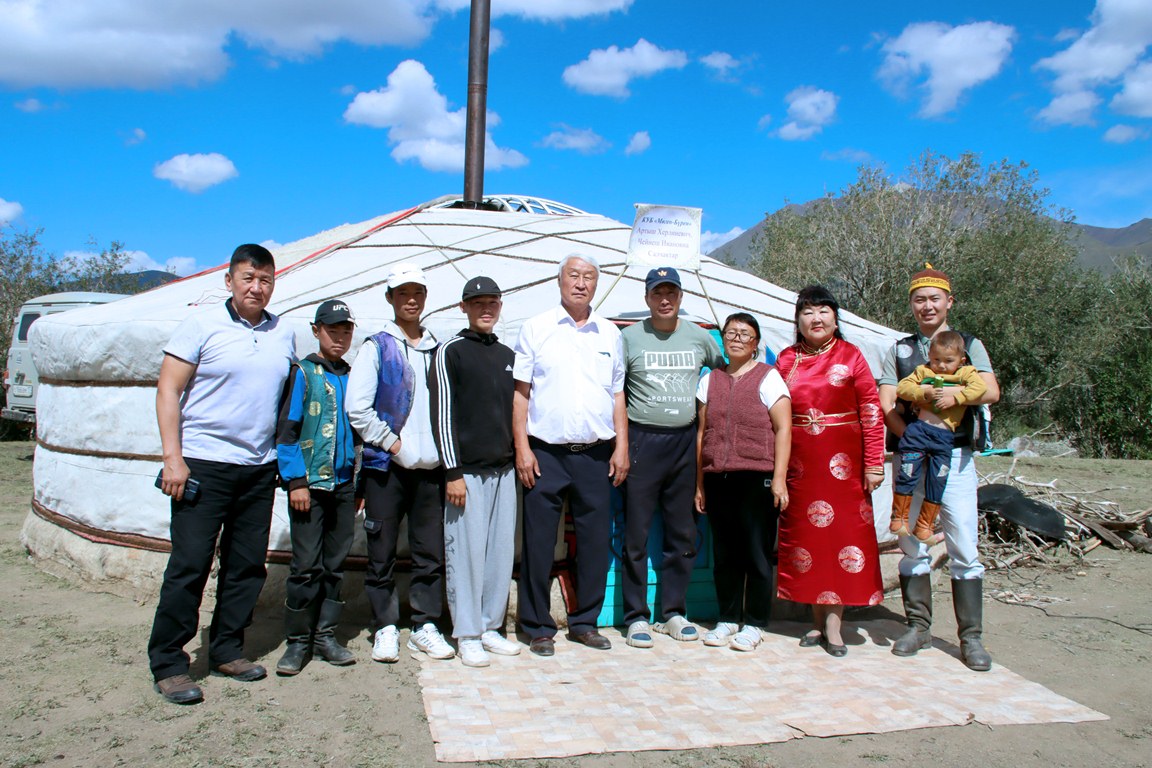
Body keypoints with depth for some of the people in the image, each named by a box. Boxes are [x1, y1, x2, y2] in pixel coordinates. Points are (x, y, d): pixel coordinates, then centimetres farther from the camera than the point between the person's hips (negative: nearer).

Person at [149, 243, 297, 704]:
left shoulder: (283, 335, 10)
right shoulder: (202, 326, -2)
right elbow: (168, 391, -4)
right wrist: (172, 457, -12)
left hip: (260, 468, 5)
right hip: (203, 464, -5)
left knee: (248, 564, 9)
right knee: (189, 564, -3)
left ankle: (226, 649, 24)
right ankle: (167, 664, 10)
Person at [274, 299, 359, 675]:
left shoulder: (352, 377, 13)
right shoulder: (303, 373, -1)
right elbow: (286, 430, -5)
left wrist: (359, 485, 13)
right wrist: (296, 481, -12)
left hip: (344, 484, 5)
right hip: (310, 484, -5)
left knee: (335, 564, 9)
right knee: (306, 566, -3)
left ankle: (325, 636, 20)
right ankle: (297, 641, 10)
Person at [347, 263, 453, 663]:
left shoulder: (438, 349, 12)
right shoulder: (376, 347, 1)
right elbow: (357, 408, -7)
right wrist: (394, 443, -9)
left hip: (431, 466, 3)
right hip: (386, 466, -3)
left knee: (431, 552, 7)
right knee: (382, 554, 4)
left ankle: (425, 625, 19)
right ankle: (385, 628, 17)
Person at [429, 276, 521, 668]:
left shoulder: (508, 355, 15)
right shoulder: (451, 351, -2)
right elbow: (443, 413, -7)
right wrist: (453, 472, -12)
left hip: (504, 469, 6)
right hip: (467, 470, -5)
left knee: (502, 551, 8)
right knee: (467, 552, -3)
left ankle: (490, 627, 20)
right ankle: (467, 635, 9)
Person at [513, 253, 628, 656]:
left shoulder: (610, 335, 12)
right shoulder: (536, 329, 3)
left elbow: (617, 396, 15)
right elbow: (520, 392, 0)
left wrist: (622, 447, 6)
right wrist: (522, 448, -7)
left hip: (595, 455, 3)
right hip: (545, 454, -3)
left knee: (596, 542, 8)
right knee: (538, 543, 2)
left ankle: (584, 622, 24)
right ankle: (538, 627, 16)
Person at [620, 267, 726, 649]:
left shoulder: (699, 337, 9)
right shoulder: (630, 337, 0)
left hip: (684, 441, 3)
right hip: (643, 441, -3)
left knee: (683, 534, 9)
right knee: (637, 534, 0)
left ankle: (673, 612, 22)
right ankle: (636, 617, 10)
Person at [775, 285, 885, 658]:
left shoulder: (850, 356, 0)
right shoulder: (785, 360, 8)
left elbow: (871, 410, -2)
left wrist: (874, 463, -7)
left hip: (843, 460, -2)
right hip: (800, 463, 3)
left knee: (843, 532, -2)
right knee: (806, 534, 6)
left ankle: (833, 623, 6)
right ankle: (817, 621, 17)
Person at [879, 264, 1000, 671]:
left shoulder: (969, 344, 11)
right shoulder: (899, 350, 14)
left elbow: (991, 391, -4)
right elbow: (886, 406, 2)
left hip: (955, 456, -1)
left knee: (964, 549, -4)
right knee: (913, 545, 5)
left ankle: (971, 637, 5)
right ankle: (918, 626, 16)